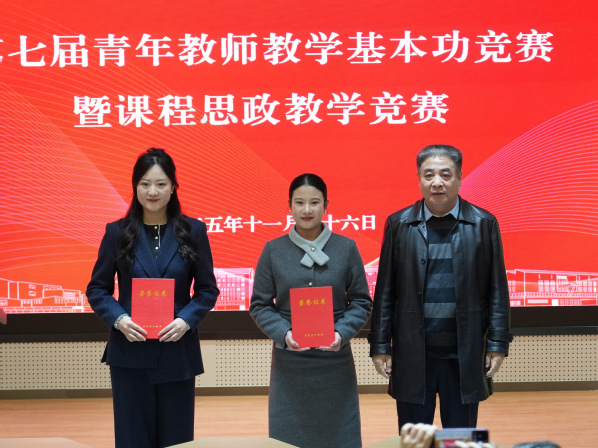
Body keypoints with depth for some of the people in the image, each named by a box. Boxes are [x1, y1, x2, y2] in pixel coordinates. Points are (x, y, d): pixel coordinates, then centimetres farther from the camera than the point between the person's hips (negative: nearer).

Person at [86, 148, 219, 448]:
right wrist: (118, 319, -13)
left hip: (178, 351, 0)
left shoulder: (193, 231, 1)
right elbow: (97, 289, 5)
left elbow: (207, 289, 4)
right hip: (129, 353, 0)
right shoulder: (118, 232, 2)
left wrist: (186, 320, -14)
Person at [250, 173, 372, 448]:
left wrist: (342, 333, -13)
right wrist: (284, 334, -13)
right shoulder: (273, 250, 1)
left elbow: (361, 302, 4)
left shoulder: (346, 248, 1)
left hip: (334, 360, 0)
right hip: (289, 362, 0)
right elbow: (259, 305, 3)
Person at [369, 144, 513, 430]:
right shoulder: (398, 224, 3)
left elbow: (497, 291, 2)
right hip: (412, 353, 0)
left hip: (464, 355, 0)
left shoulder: (484, 224, 2)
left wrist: (498, 343, -3)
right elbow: (385, 291, 3)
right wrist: (380, 345, 0)